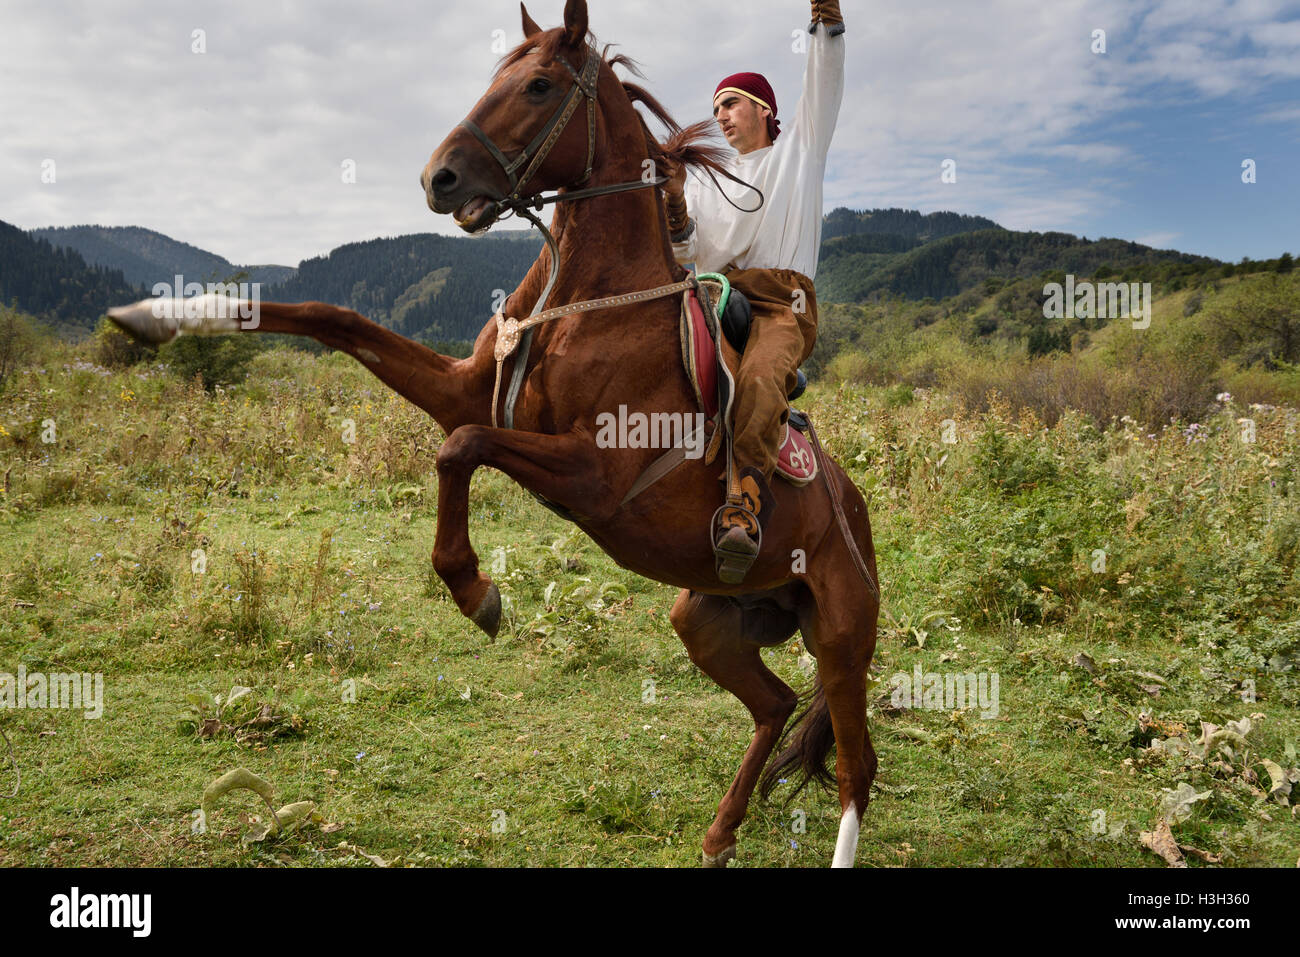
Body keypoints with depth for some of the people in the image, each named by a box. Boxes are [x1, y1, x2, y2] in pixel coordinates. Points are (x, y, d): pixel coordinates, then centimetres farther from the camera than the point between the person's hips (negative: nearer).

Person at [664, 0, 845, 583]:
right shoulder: (707, 180, 31)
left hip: (781, 301, -6)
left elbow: (825, 82, 10)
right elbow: (687, 255, 18)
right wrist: (674, 201, 0)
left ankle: (745, 500, -51)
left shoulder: (799, 147, 25)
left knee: (760, 377, -37)